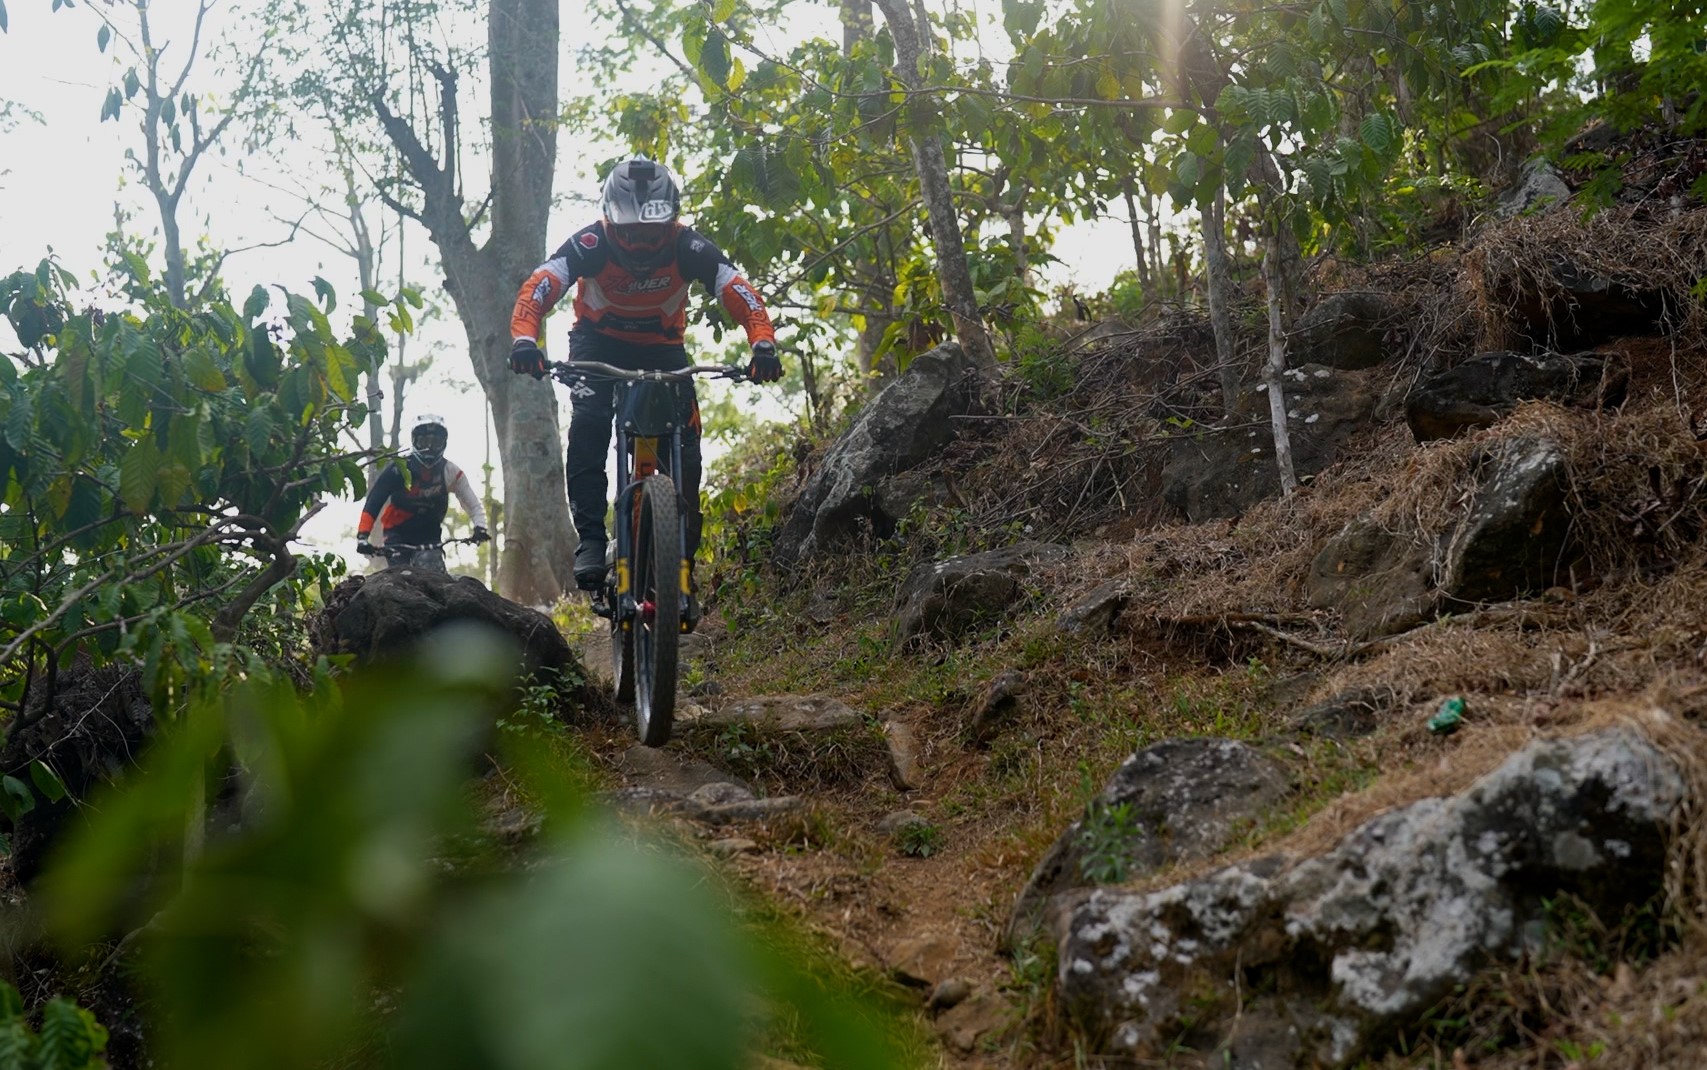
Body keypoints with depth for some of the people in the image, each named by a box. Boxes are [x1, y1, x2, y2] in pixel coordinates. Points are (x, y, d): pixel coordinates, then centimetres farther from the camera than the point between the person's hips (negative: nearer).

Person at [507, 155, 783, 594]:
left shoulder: (688, 246, -26)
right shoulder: (592, 243, -28)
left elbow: (741, 294, -31)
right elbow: (537, 288, -36)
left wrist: (763, 344, -49)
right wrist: (524, 340, -54)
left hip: (662, 347, 1)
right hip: (599, 343, -1)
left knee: (683, 442, -14)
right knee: (588, 425, -27)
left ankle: (683, 551, -1)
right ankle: (590, 539, -25)